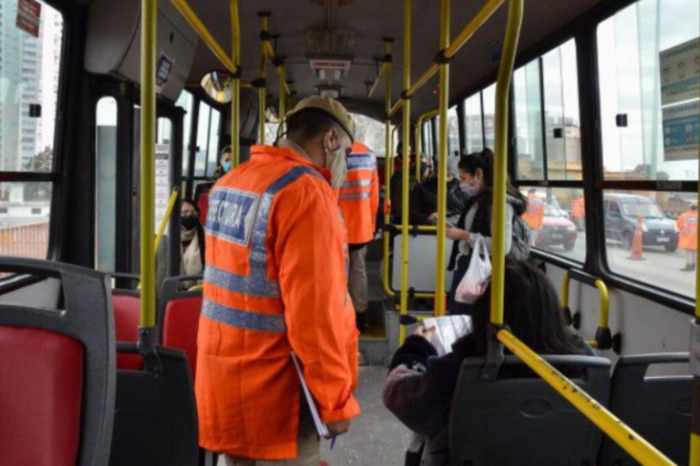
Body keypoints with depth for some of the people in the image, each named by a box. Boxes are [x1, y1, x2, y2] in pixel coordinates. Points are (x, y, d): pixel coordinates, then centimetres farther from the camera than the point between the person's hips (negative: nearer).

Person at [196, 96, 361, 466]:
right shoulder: (307, 192, -18)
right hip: (273, 392, -8)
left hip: (221, 379, 8)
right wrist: (336, 400, -15)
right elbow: (315, 310, -23)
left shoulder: (231, 182, 9)